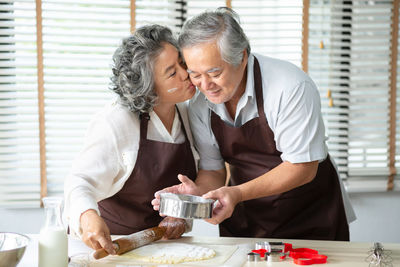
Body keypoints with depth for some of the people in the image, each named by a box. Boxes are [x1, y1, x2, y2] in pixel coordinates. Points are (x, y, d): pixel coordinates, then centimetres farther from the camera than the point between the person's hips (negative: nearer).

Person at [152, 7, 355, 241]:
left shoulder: (292, 87, -23)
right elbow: (212, 170, 0)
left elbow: (302, 167, -20)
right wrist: (199, 192, -23)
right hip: (245, 219, 3)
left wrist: (237, 193, -30)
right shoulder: (199, 102, -6)